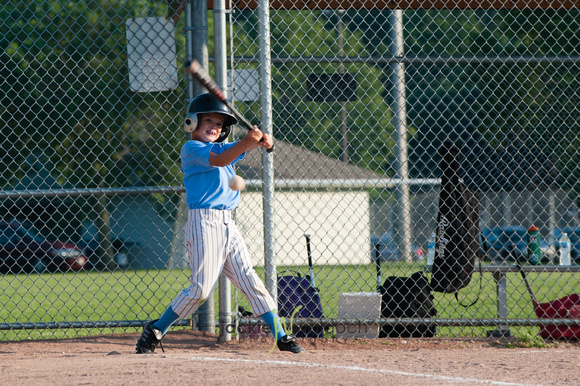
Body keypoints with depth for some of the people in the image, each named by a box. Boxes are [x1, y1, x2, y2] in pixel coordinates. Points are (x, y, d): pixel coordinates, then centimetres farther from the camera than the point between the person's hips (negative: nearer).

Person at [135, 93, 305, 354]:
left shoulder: (221, 147, 20)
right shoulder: (191, 149, -3)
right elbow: (219, 160, -20)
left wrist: (262, 141, -16)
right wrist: (246, 142, -33)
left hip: (227, 224, 7)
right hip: (204, 222, -7)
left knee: (250, 282, 5)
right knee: (201, 288, -12)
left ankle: (281, 336, 4)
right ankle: (155, 331, -1)